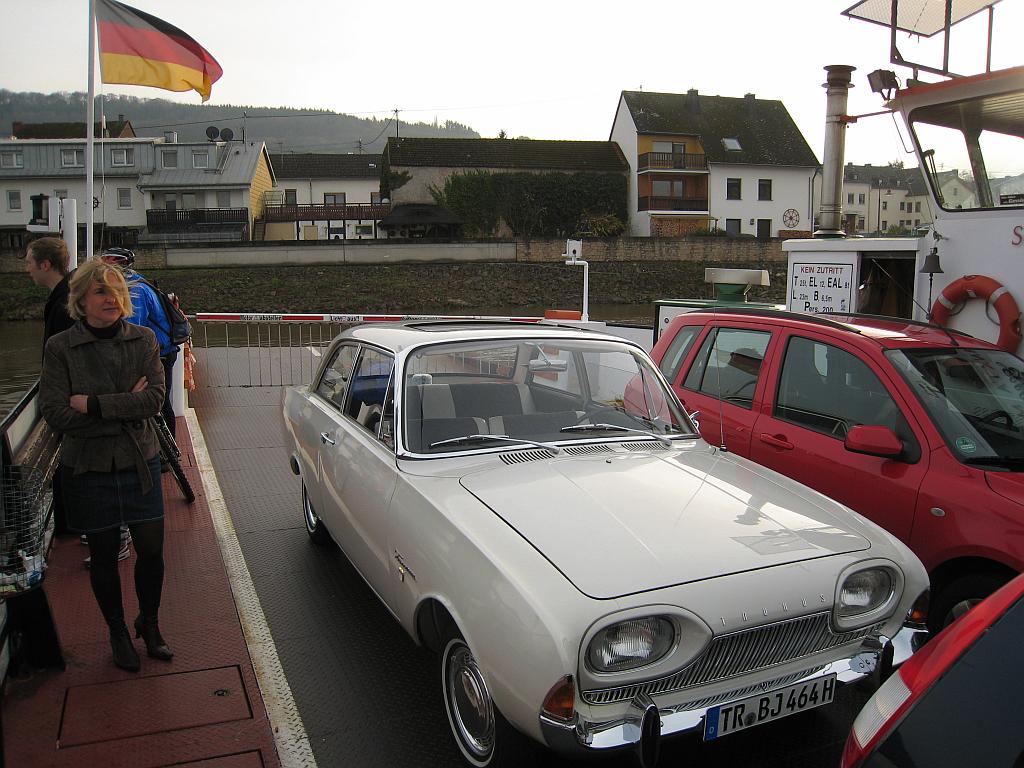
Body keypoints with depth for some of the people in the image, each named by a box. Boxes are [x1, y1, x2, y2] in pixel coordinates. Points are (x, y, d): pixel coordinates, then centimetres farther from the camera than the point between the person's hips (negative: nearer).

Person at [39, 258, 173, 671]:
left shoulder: (143, 339, -2)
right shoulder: (60, 347, -7)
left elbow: (155, 398, -13)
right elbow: (54, 413, -15)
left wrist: (93, 404, -19)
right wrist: (125, 408, -16)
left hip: (140, 462, 1)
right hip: (88, 467, -1)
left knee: (152, 550, 7)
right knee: (104, 556, 12)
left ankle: (149, 623, 33)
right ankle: (118, 633, 34)